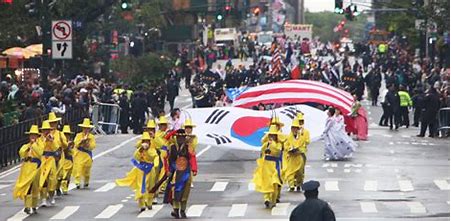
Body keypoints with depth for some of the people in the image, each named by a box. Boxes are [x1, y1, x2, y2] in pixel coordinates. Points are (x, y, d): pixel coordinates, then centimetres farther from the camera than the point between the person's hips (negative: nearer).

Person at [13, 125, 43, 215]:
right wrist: (29, 145, -10)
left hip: (36, 168, 0)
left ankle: (34, 206, 19)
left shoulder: (40, 145, 8)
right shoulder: (25, 146, 11)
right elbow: (21, 153, -8)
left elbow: (39, 154, -12)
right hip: (26, 169, 0)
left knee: (35, 187, 7)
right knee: (27, 187, -10)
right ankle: (28, 206, -12)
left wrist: (34, 144, -10)